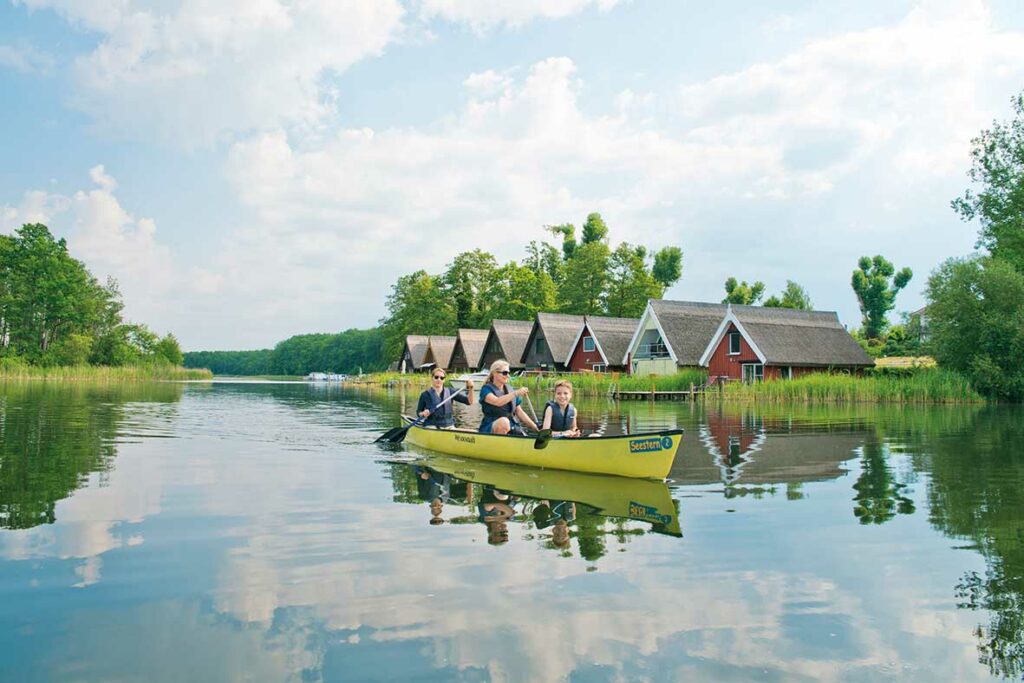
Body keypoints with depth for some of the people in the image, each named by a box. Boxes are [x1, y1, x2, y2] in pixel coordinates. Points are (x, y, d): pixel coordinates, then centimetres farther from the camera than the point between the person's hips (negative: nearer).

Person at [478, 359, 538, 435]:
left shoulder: (510, 391, 15)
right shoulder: (486, 389, -3)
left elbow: (519, 412, 14)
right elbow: (497, 402, -24)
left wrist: (535, 428, 5)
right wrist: (516, 393, -27)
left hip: (512, 427, 5)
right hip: (490, 428, -5)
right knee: (504, 421, -37)